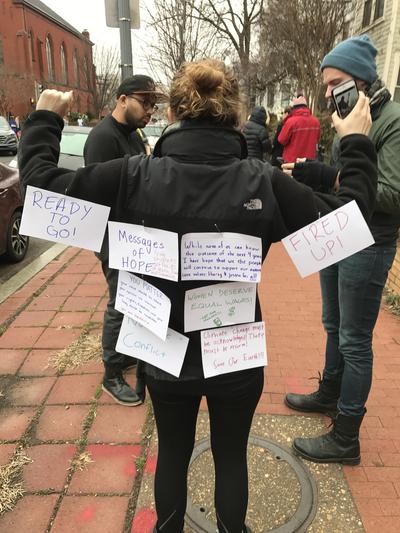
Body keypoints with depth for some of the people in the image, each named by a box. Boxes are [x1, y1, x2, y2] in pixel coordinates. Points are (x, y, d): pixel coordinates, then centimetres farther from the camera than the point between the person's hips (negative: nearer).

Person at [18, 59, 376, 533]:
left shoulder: (133, 177, -18)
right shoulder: (264, 183, -18)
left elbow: (40, 180, -7)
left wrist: (44, 118, 9)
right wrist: (356, 144, 6)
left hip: (166, 357, 1)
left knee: (172, 453, 27)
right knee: (231, 456, 25)